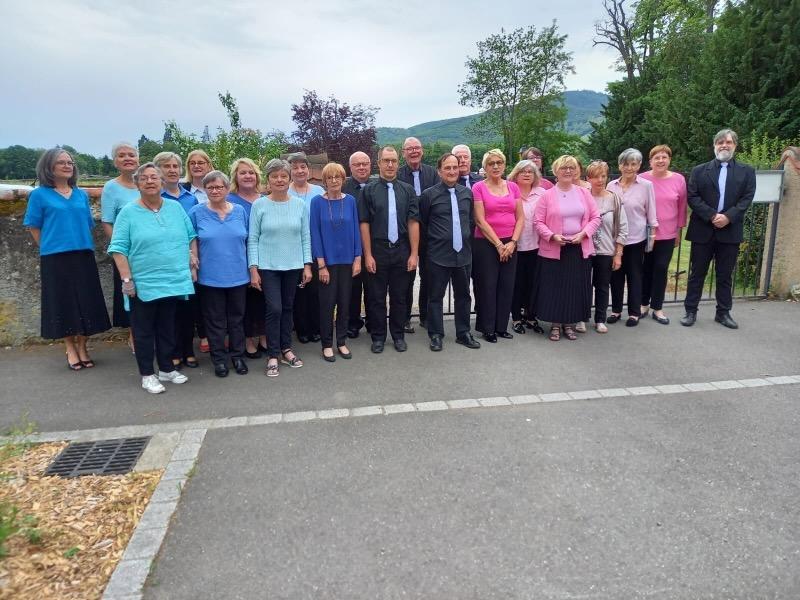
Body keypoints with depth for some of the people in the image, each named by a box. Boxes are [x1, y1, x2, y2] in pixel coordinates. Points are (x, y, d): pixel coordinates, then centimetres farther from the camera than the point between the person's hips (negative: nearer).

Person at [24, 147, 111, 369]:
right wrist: (50, 247, 1)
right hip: (55, 258, -3)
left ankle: (82, 346, 18)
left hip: (83, 256, 3)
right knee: (63, 303, 3)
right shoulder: (39, 195, 0)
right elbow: (34, 227, 3)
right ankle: (70, 349, 16)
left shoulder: (82, 195, 10)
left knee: (86, 302, 5)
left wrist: (83, 245, 10)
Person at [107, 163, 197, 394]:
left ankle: (167, 369, 28)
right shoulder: (128, 213, -5)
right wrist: (127, 279, -12)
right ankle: (147, 375, 18)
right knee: (144, 331, 7)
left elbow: (191, 237, 14)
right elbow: (118, 249, -7)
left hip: (174, 282, 4)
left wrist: (193, 260, 5)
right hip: (143, 284, -3)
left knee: (167, 329, 15)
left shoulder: (176, 208, 7)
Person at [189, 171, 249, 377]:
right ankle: (219, 358, 22)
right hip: (210, 277, -2)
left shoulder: (240, 211, 4)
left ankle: (237, 355, 27)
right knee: (215, 320, 8)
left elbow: (247, 242, 11)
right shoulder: (197, 213, -3)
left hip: (238, 276, 2)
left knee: (237, 318, 13)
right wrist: (193, 268, -2)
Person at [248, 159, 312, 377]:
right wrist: (253, 269, -8)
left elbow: (305, 237, 5)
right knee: (274, 309, -6)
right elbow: (252, 239, -3)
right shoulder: (259, 205, -4)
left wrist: (307, 265, 1)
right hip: (268, 266, -2)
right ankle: (273, 356, 7)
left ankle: (286, 349, 25)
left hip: (293, 266, 3)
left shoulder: (299, 204, 2)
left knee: (287, 308, 11)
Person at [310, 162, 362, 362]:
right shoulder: (317, 202, -5)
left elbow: (355, 230, 4)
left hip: (347, 260, 2)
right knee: (327, 303, 4)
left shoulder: (350, 201, 2)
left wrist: (357, 259, -2)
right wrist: (321, 264, -11)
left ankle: (342, 341, 22)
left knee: (344, 301, 9)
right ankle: (327, 344, 16)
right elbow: (315, 233, -7)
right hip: (327, 261, -2)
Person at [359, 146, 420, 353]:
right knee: (377, 297, 7)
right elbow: (364, 224, -2)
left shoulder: (407, 190, 4)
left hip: (402, 251, 2)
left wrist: (414, 254, -3)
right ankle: (378, 337, 21)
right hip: (377, 251, -1)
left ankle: (398, 336, 24)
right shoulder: (369, 190, 0)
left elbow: (413, 222, 2)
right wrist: (368, 255, -7)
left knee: (400, 296, 10)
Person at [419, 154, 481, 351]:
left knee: (463, 295, 12)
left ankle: (463, 333, 25)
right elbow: (422, 223, 2)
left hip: (463, 253, 4)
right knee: (436, 296, 4)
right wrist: (433, 241, 7)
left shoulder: (467, 192, 6)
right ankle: (436, 335, 17)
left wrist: (466, 239, 13)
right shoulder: (429, 194, -6)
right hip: (438, 255, -4)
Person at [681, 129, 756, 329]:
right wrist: (712, 216, -15)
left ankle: (723, 312, 18)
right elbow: (692, 197, -3)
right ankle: (690, 311, 11)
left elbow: (747, 198, -1)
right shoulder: (699, 170, 6)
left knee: (725, 275, 8)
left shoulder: (747, 171, 9)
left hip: (730, 231, 1)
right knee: (697, 273, 4)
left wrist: (728, 217, -16)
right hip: (703, 230, -1)